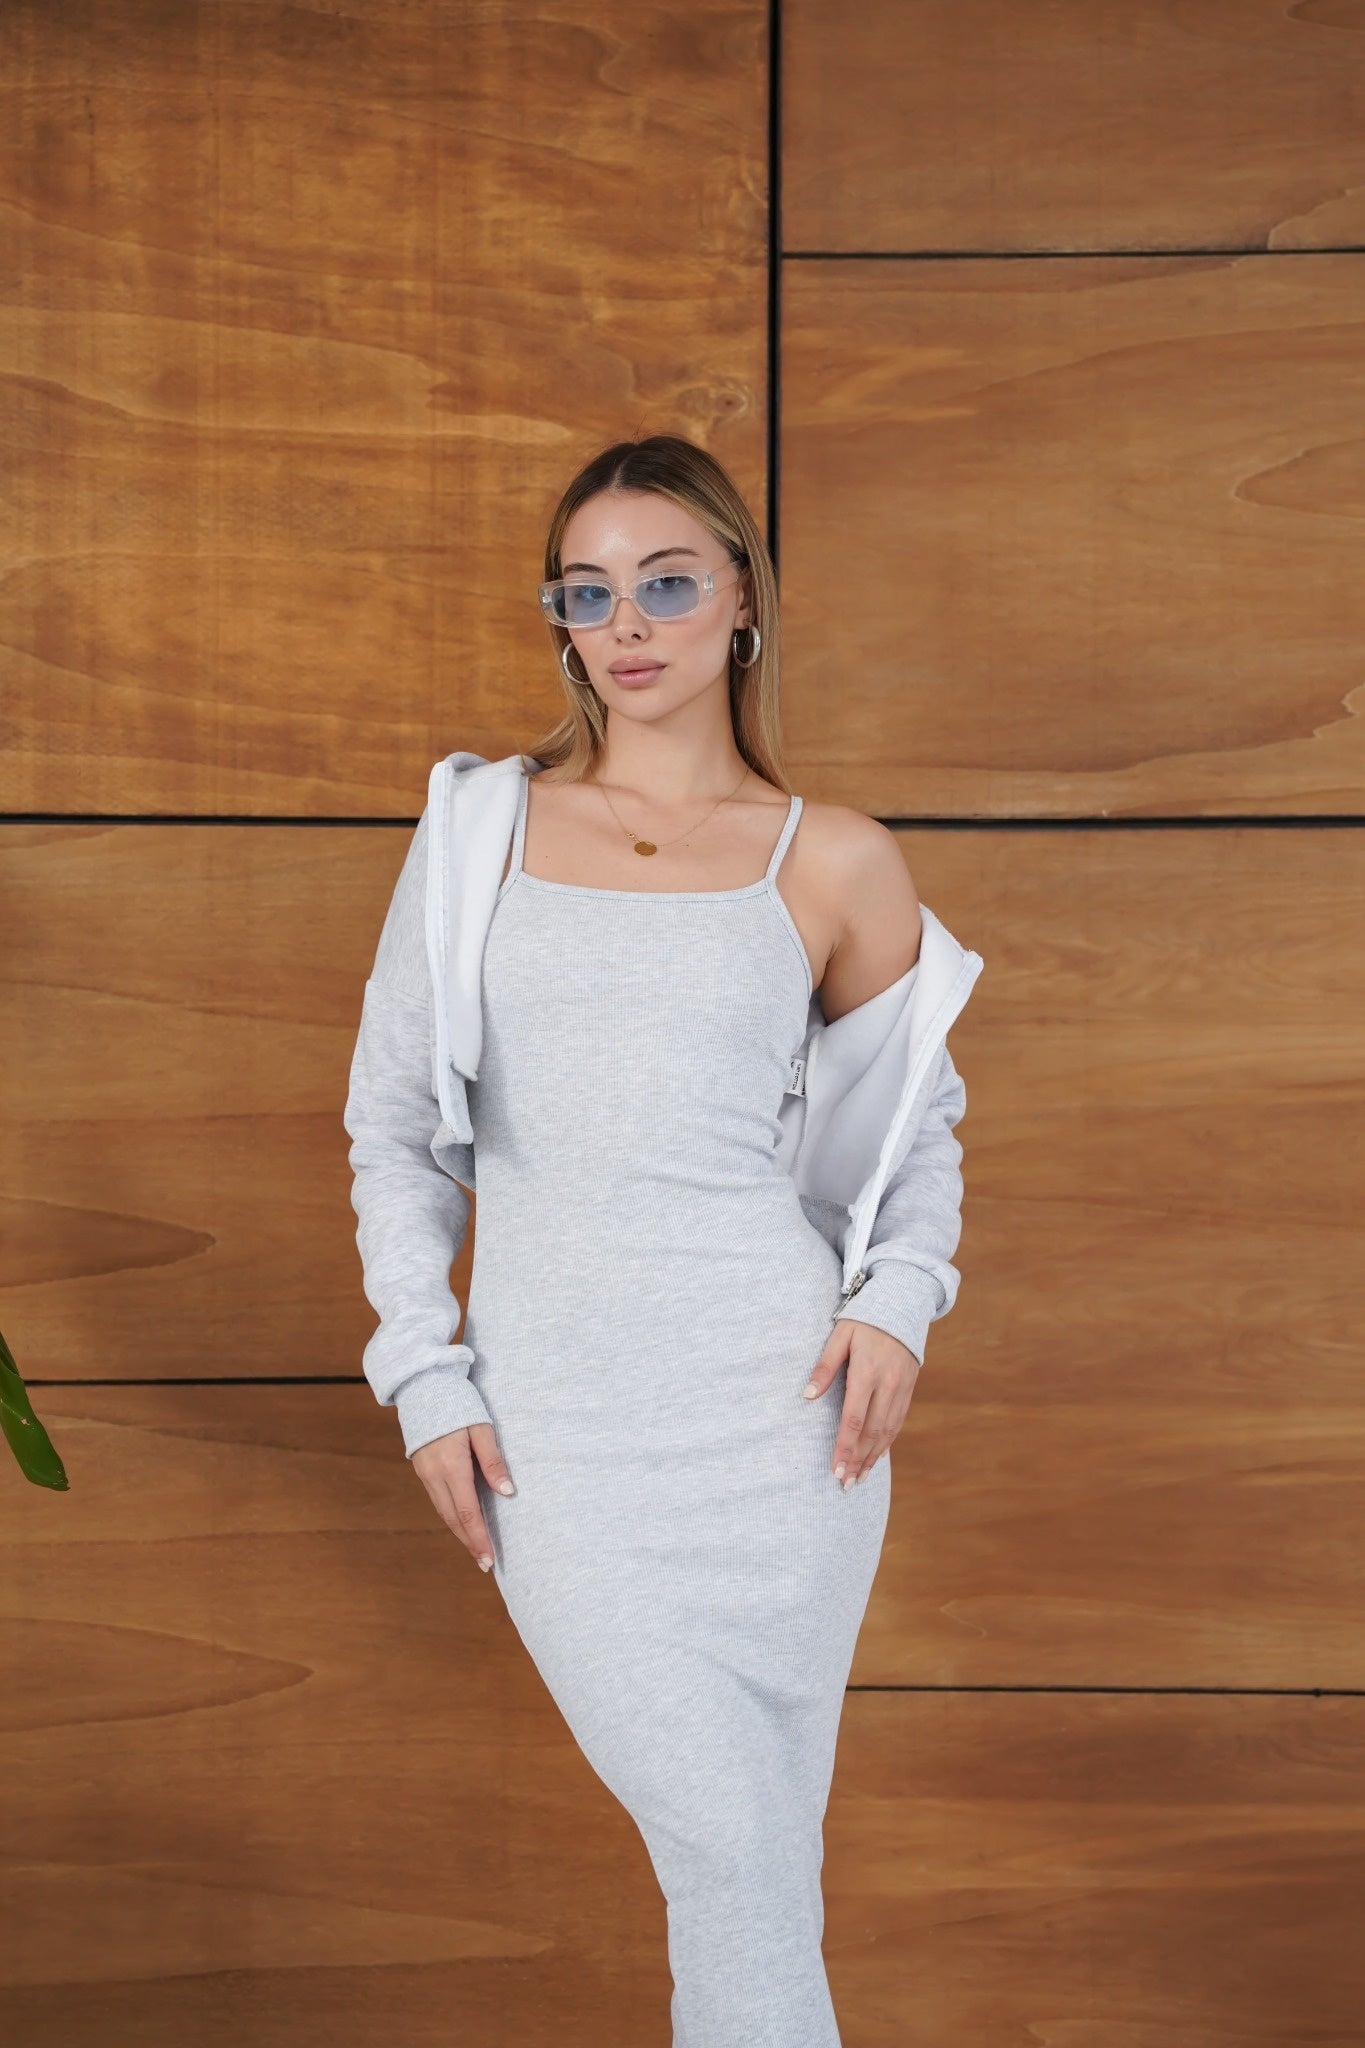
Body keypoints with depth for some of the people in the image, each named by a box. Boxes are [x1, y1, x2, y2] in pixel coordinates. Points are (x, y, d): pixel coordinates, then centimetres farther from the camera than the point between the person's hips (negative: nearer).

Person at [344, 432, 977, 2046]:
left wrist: (900, 1304, -1)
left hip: (775, 1399, 0)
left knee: (765, 1853, 6)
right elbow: (391, 1121, 10)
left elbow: (923, 1117, 17)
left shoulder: (835, 863, 5)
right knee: (722, 1846, -8)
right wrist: (426, 1383, 1)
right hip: (553, 1416, 0)